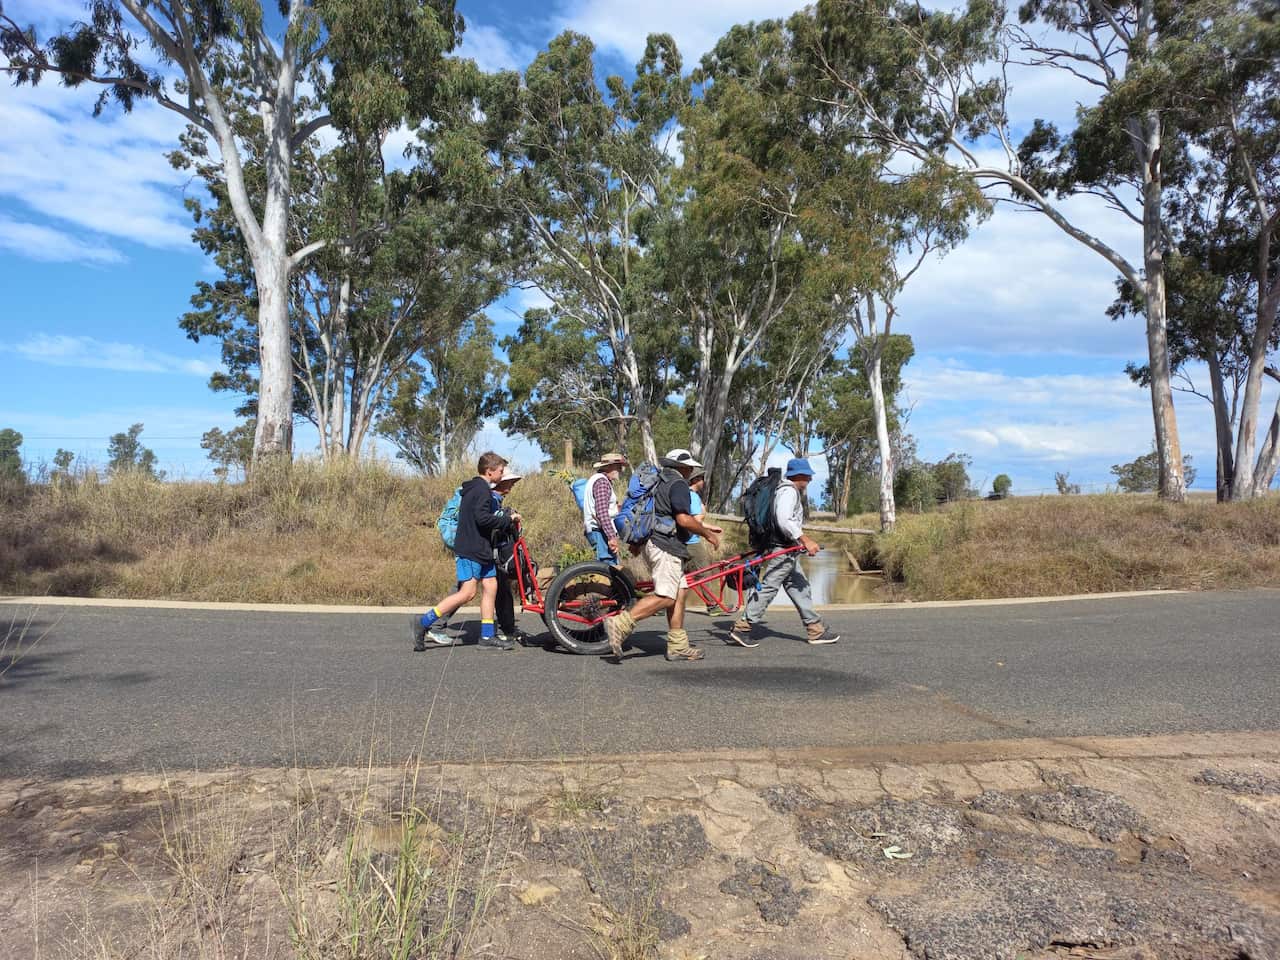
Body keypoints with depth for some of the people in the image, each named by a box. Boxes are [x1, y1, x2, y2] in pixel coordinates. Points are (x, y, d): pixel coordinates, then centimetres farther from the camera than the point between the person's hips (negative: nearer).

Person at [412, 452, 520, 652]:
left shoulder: (473, 488, 19)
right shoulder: (482, 489, -13)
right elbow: (483, 518, -24)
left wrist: (507, 520, 13)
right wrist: (508, 519, -13)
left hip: (481, 549, 11)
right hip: (472, 549, -11)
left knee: (490, 587, 7)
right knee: (467, 592, -10)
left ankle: (487, 637, 10)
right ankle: (424, 622, -5)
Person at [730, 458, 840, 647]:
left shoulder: (783, 489, 19)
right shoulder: (789, 490, -14)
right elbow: (784, 521, -27)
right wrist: (805, 540, -29)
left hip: (787, 550, 11)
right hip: (783, 550, -11)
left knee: (799, 588, 13)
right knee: (768, 588, -9)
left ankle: (815, 630, 19)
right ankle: (741, 628, -6)